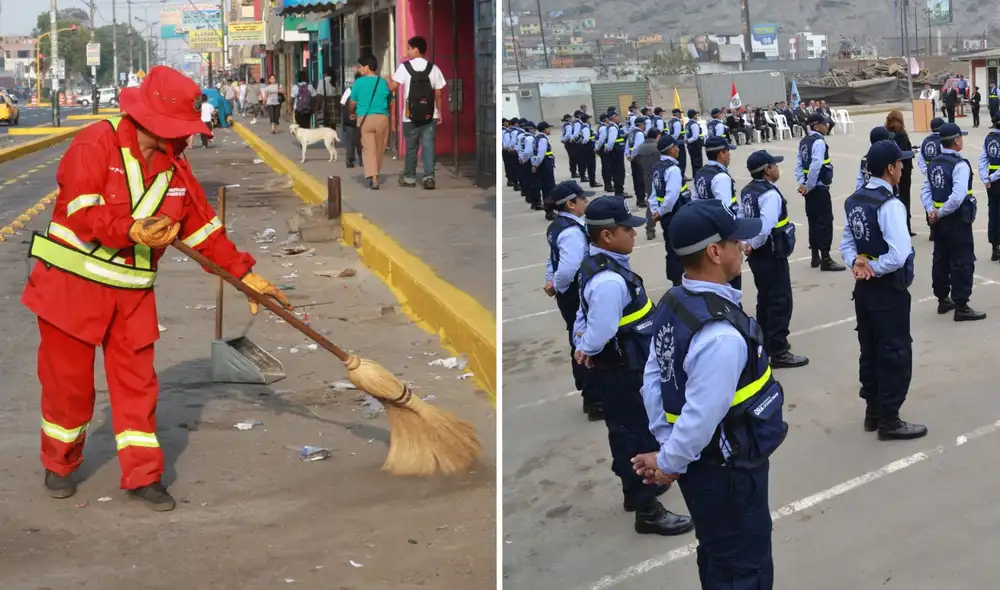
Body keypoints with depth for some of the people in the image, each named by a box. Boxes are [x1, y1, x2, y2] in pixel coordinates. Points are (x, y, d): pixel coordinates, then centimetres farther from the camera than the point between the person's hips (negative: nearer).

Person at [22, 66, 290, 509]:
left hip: (133, 291, 5)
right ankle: (59, 466, 26)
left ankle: (142, 475, 14)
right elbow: (81, 213, -23)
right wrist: (134, 232, -37)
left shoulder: (175, 165, 6)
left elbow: (203, 226, 9)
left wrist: (245, 274, 5)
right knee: (68, 380, 6)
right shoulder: (96, 145, -14)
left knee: (136, 381, 6)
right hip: (74, 285, -5)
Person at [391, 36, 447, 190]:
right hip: (430, 115, 1)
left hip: (411, 116, -1)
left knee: (411, 147, 12)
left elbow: (393, 87, -9)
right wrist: (440, 113, 9)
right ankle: (429, 177, -9)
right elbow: (438, 94, 0)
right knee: (428, 146, 1)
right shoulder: (433, 68, 0)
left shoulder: (404, 67, -5)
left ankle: (409, 178, 22)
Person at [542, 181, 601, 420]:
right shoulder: (573, 232, -24)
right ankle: (596, 403, 11)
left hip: (569, 296, 10)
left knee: (580, 345, 20)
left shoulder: (556, 227, 7)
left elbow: (552, 259, 15)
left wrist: (551, 283, 4)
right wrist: (556, 287, -15)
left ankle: (590, 396, 33)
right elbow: (568, 269, -33)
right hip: (579, 297, -10)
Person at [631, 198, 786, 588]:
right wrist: (669, 463, -12)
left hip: (703, 463, 9)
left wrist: (666, 446, 8)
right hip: (728, 471, -9)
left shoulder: (671, 306, -1)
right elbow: (702, 416, -28)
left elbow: (653, 379, 6)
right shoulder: (721, 333, -31)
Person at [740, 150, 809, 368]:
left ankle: (766, 344, 33)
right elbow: (765, 227, -31)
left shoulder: (747, 192, 7)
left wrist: (749, 244, 2)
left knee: (765, 299, 21)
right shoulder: (770, 194, -21)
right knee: (780, 301, 0)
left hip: (757, 255, 9)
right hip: (772, 255, -9)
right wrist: (753, 245, -16)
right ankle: (778, 352, 3)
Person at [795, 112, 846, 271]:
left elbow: (799, 164, 9)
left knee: (813, 221, 14)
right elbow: (816, 166, -25)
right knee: (825, 222, -5)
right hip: (819, 188, -9)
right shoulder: (819, 142, -17)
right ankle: (826, 260, -4)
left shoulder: (804, 141, 11)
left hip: (810, 188, 9)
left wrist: (802, 183, 2)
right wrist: (808, 186, -17)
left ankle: (815, 257, 21)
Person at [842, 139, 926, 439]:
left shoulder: (853, 201, 5)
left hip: (864, 289, 9)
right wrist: (871, 267, -14)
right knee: (896, 354, 3)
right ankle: (889, 420, 10)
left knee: (870, 351, 18)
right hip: (888, 291, -8)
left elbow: (847, 244, 8)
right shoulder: (889, 205, -22)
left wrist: (858, 264, -10)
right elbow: (898, 256, -28)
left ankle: (873, 411, 28)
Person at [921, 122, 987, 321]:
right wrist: (940, 213, -16)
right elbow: (958, 197, -27)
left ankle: (943, 300, 26)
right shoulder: (960, 165, -19)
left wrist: (932, 212, -5)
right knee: (962, 263, -1)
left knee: (940, 260, 16)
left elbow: (925, 191, 4)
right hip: (957, 221, -8)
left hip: (940, 221, 8)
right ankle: (961, 307, 1)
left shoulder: (933, 164, 6)